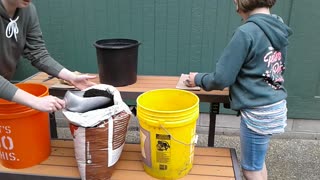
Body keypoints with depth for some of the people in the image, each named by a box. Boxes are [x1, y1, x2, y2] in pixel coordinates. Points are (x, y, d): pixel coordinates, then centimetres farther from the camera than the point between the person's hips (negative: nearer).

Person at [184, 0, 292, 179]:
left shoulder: (246, 32, -19)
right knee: (258, 163, 25)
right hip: (276, 106, 8)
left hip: (258, 112, -8)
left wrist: (198, 79, 0)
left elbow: (221, 79, -18)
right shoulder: (278, 28, 6)